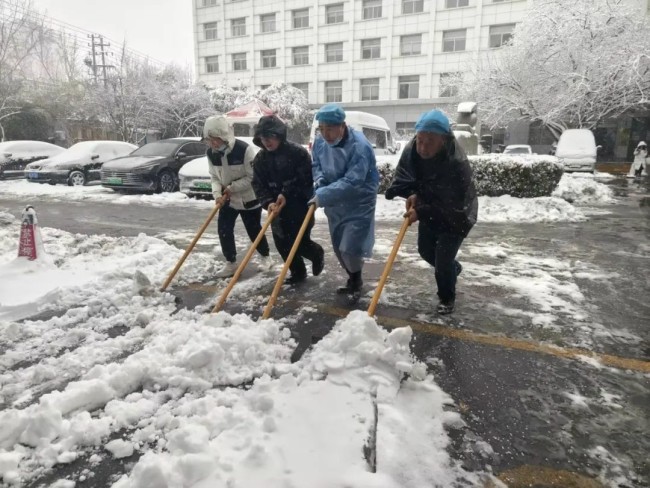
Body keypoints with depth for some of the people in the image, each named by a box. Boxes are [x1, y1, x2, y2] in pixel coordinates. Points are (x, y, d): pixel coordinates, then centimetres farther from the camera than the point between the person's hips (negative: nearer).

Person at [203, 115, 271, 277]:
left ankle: (265, 257, 31)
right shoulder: (211, 153, -6)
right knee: (224, 229, -1)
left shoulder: (245, 149, -25)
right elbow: (214, 177, 2)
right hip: (228, 199, 5)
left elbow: (253, 177, -21)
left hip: (249, 198, -5)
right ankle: (230, 263, 14)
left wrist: (232, 187, -23)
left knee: (254, 230, 6)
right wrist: (217, 193, -17)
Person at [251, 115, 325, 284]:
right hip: (277, 207, 5)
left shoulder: (298, 152, -14)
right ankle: (298, 272, 28)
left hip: (300, 205, -5)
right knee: (282, 244, 8)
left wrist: (287, 196, -25)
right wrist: (268, 202, -20)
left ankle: (317, 254, 30)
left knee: (300, 241, -4)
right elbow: (258, 185, -2)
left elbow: (306, 180, -17)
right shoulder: (260, 158, 2)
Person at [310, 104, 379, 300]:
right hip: (335, 205, 7)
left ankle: (356, 281, 19)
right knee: (338, 247, 14)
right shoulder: (320, 142, -6)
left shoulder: (359, 146, -27)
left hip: (358, 204, -7)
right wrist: (319, 179, -11)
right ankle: (353, 280, 37)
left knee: (349, 248, -11)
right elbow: (316, 165, 12)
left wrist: (322, 196, -35)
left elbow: (352, 182, -33)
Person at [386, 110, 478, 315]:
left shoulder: (457, 164, -38)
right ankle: (453, 268, 52)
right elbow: (403, 176, -4)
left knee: (443, 259, -8)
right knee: (425, 251, 20)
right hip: (429, 211, 7)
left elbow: (453, 206, -33)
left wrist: (421, 213, -36)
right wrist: (412, 194, -23)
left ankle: (447, 298, 21)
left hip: (455, 216, -6)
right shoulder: (411, 150, -21)